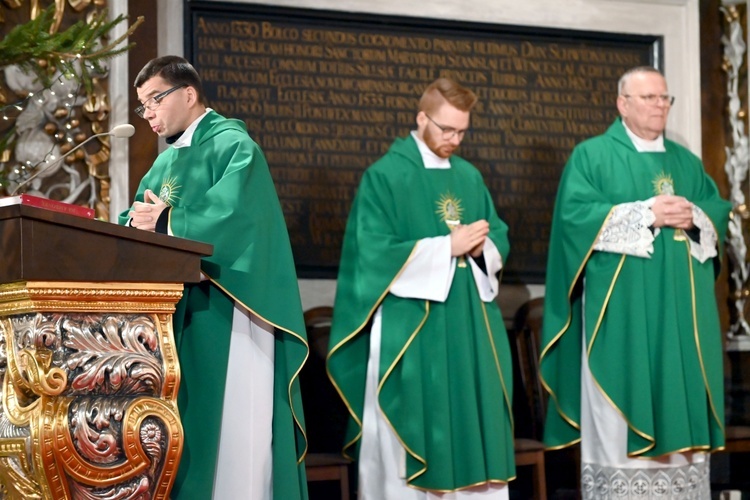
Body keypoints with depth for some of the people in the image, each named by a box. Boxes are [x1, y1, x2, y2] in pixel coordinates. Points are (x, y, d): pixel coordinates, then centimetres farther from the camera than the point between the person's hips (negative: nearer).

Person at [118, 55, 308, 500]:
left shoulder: (233, 146, -6)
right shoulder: (166, 161, 20)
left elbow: (227, 218, -21)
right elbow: (134, 221, 13)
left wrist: (163, 223, -11)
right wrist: (139, 223, -10)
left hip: (225, 312, -8)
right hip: (178, 311, 8)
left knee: (229, 426, -7)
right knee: (190, 428, 7)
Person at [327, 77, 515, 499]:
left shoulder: (470, 176, 13)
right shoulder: (385, 176, -6)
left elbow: (500, 238, 14)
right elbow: (375, 252, -14)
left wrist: (482, 248, -10)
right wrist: (447, 247, -16)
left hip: (469, 324, 6)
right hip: (410, 328, -6)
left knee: (473, 420, 5)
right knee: (413, 432, -2)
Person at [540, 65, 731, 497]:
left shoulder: (686, 161, 18)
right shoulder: (592, 155, 2)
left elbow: (720, 213, 14)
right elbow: (575, 214, -11)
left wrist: (694, 218, -9)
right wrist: (646, 213, -15)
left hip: (681, 309, 5)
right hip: (620, 309, -5)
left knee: (680, 396, 4)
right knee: (622, 407, -6)